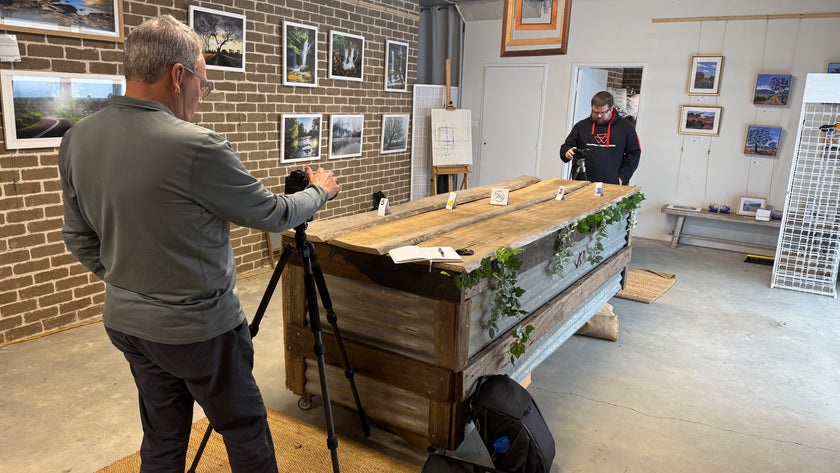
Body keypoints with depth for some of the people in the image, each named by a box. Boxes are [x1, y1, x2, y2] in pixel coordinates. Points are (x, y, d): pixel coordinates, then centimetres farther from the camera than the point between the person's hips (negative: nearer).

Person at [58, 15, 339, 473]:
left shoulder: (76, 140, -2)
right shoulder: (196, 147, -25)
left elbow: (78, 237, 7)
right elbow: (272, 214, -13)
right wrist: (320, 191, 5)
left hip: (125, 322, 7)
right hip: (197, 328, -7)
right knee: (245, 432, 14)